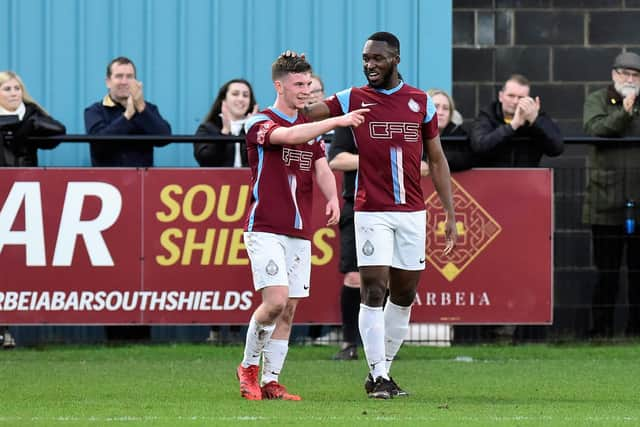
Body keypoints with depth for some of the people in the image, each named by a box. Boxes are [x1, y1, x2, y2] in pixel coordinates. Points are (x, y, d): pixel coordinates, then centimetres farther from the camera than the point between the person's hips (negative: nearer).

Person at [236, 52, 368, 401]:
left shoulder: (311, 127, 16)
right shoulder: (260, 123, -6)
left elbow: (322, 169, 8)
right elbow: (289, 136, -26)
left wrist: (332, 197, -13)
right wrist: (338, 121, -33)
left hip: (300, 233, 7)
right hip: (265, 230, -7)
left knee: (288, 310, 3)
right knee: (275, 301, -18)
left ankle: (270, 382, 8)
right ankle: (248, 367, 2)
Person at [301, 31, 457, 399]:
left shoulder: (421, 102, 7)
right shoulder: (353, 100, 2)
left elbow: (437, 161, 10)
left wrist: (450, 215, 6)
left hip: (413, 213, 3)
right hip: (372, 213, -3)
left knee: (404, 296, 8)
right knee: (374, 292, -10)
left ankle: (382, 371, 19)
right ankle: (379, 377, -7)